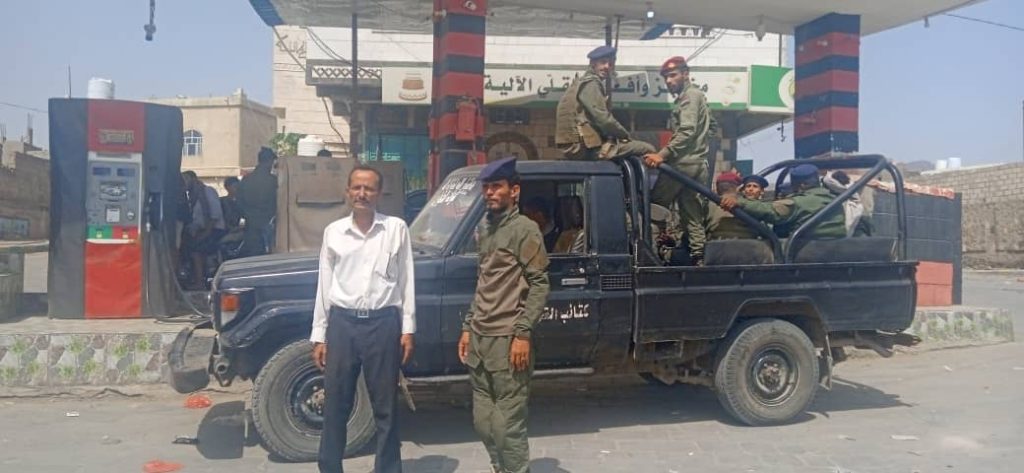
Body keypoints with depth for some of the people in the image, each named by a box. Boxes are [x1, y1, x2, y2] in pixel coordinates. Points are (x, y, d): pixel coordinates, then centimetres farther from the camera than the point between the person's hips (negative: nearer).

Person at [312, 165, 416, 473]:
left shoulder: (396, 229, 1)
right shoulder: (333, 232, 6)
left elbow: (406, 281, 2)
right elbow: (325, 285, 8)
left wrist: (408, 329, -1)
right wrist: (319, 335, 6)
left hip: (383, 323, -1)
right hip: (342, 323, 2)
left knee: (385, 407, 8)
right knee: (335, 406, 9)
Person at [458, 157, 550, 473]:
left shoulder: (524, 229, -7)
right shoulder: (484, 228, 15)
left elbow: (539, 284, -11)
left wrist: (523, 333, -17)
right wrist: (468, 327, 17)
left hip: (507, 339, -7)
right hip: (480, 338, 8)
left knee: (507, 424, -5)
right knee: (483, 421, 14)